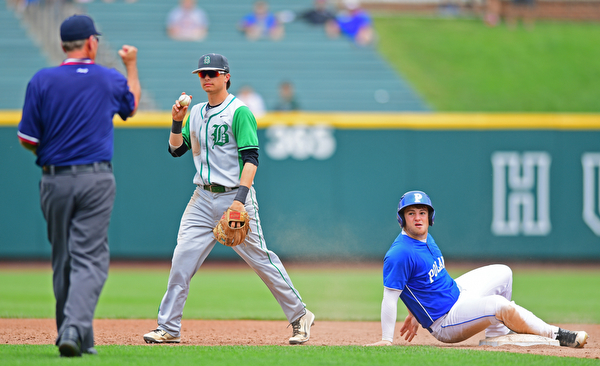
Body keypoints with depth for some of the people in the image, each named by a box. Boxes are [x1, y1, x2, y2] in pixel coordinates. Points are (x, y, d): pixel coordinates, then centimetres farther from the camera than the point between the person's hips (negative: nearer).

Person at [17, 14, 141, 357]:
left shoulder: (42, 81, -2)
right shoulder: (110, 80, 1)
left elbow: (27, 139, -3)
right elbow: (132, 105, 25)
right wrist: (132, 65, 39)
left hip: (54, 179, 1)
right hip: (96, 180, -1)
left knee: (63, 261, 12)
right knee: (89, 259, -5)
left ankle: (75, 336, 17)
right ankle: (75, 328, -24)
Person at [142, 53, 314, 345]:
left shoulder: (239, 112, -8)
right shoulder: (196, 113, 14)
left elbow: (251, 158, -15)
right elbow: (176, 149, 17)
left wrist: (241, 199, -24)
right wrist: (177, 121, 0)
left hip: (234, 196, -6)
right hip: (203, 198, 6)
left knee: (260, 259, -2)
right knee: (181, 260, -5)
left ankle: (300, 316, 11)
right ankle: (168, 329, -3)